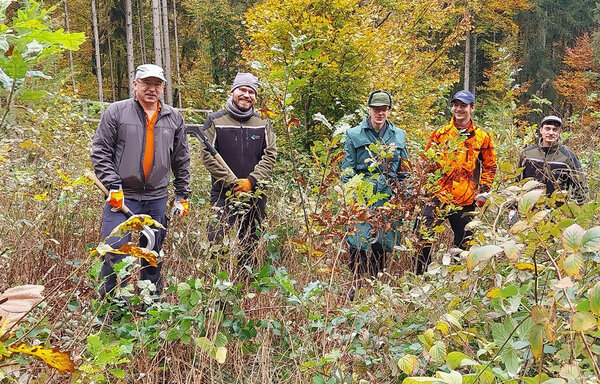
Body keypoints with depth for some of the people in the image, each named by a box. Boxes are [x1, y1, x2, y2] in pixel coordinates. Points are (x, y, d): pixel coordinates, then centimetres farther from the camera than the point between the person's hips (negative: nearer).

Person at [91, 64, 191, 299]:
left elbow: (182, 161, 14)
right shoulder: (116, 112, -1)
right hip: (122, 197, -3)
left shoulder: (174, 118, 9)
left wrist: (182, 195, 12)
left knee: (153, 257, 12)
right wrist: (113, 186, -11)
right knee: (115, 254, -9)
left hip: (157, 199, 3)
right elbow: (100, 152, -3)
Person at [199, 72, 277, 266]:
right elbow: (207, 154, -6)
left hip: (255, 195, 3)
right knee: (217, 238, -10)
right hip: (223, 194, -3)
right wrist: (232, 182, -12)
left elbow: (270, 155, 4)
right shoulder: (215, 120, 0)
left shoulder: (262, 123, 9)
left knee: (250, 243, 10)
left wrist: (252, 181, -11)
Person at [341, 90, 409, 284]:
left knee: (382, 248, 8)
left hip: (389, 201, 3)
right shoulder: (354, 135, 2)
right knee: (359, 246, -8)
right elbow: (347, 170, 1)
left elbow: (404, 171, 16)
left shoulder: (399, 135, 12)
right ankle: (356, 288, 6)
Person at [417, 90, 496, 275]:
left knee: (464, 245, 11)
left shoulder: (482, 137, 6)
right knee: (425, 240, -11)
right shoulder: (439, 133, 6)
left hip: (466, 200, 1)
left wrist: (483, 191, 1)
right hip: (438, 197, 0)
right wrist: (428, 184, 3)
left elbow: (490, 167, 11)